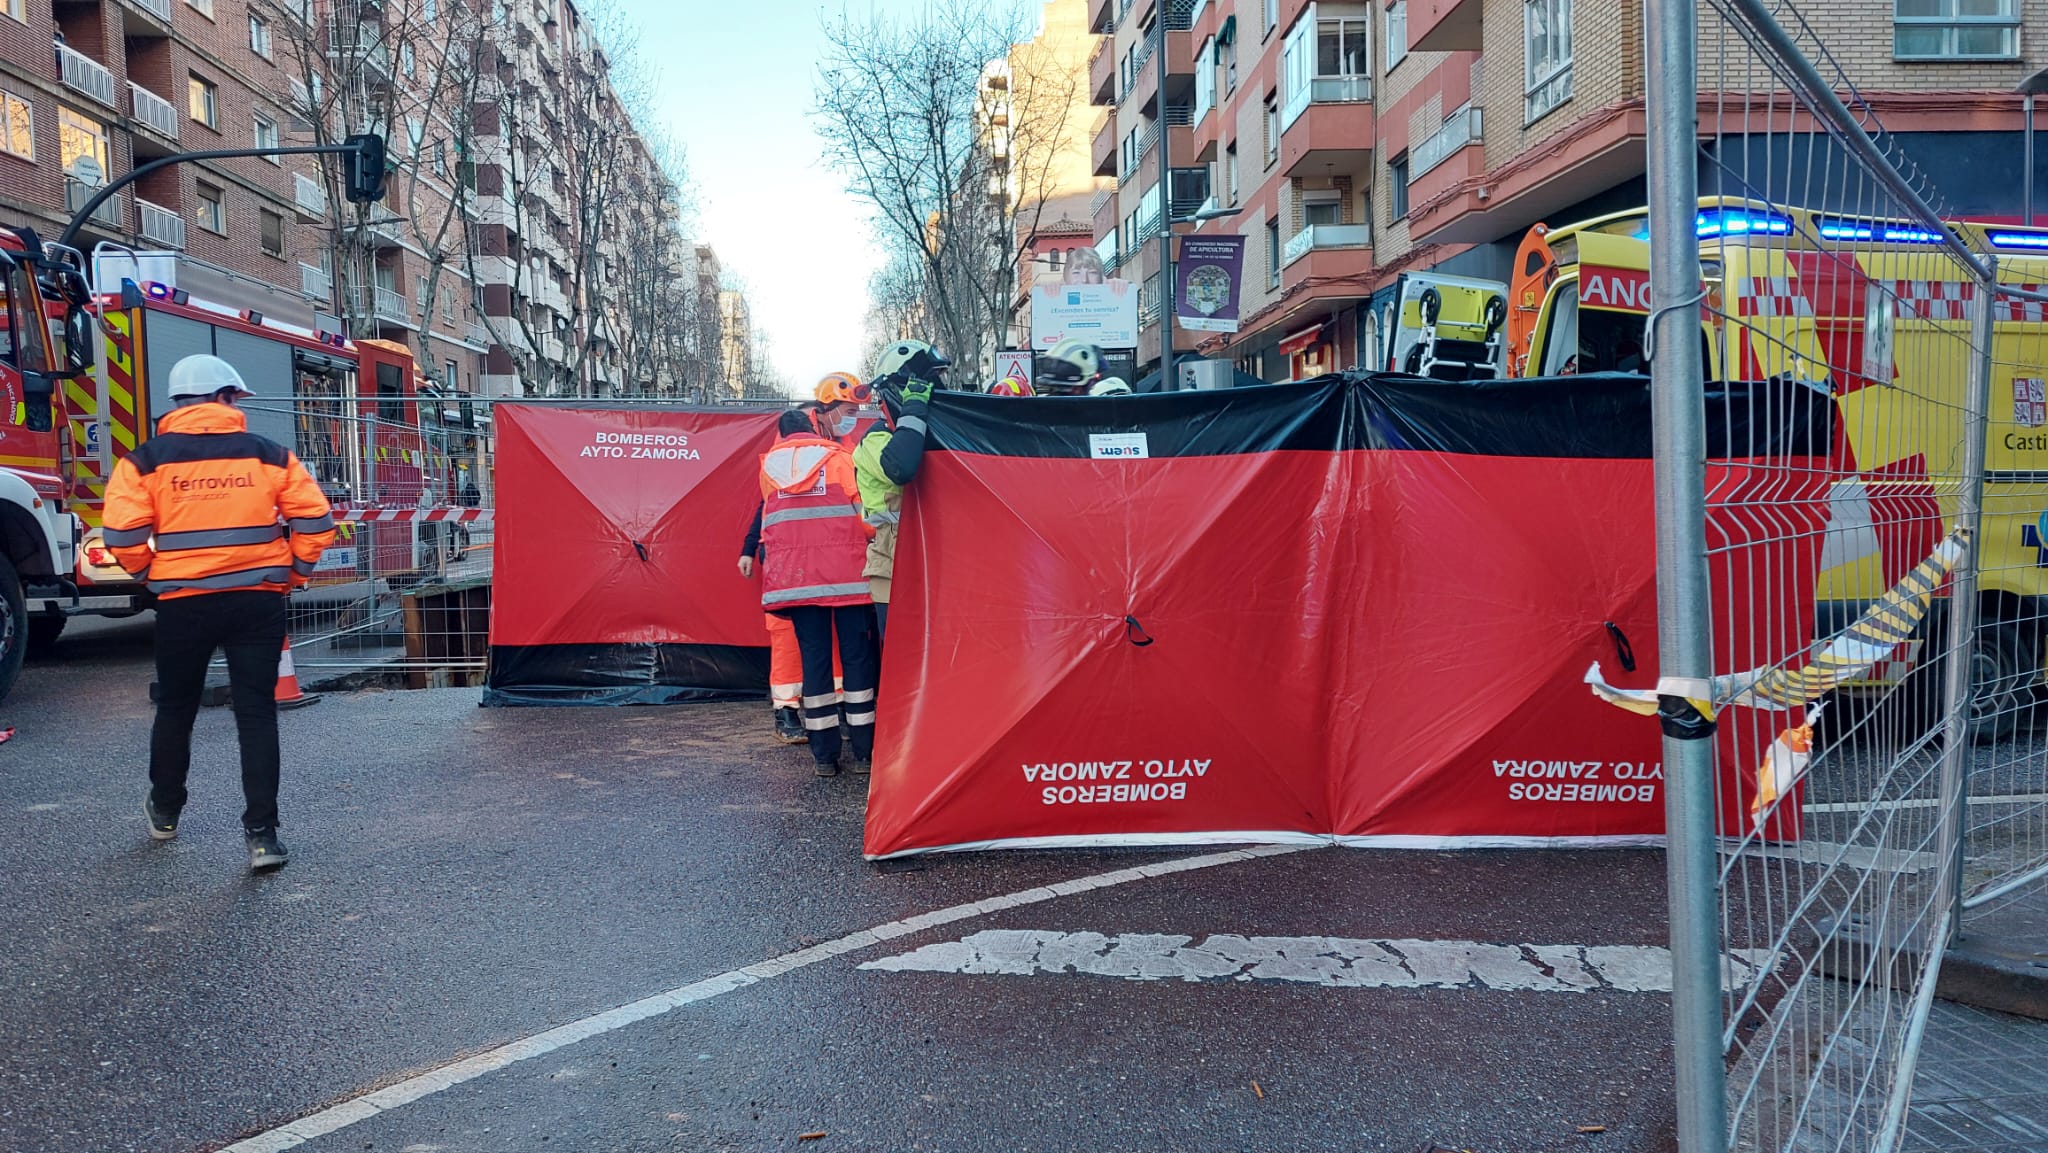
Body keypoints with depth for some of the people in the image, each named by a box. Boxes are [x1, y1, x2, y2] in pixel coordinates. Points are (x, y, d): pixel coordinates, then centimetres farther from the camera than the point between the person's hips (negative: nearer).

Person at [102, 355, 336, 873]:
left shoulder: (145, 460, 0)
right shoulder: (270, 454, 0)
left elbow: (122, 532, -8)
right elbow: (314, 519, -4)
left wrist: (149, 573, 10)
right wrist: (295, 572, 9)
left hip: (182, 602, 1)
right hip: (258, 601, -1)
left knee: (175, 709, 20)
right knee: (256, 713, 2)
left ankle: (164, 812, 38)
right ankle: (262, 834, -2)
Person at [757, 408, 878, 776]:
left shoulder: (769, 465, 11)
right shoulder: (837, 457, 3)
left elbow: (770, 517, 17)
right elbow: (863, 512, 1)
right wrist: (866, 539, 19)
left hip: (793, 575, 2)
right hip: (844, 571, -2)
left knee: (813, 655, 6)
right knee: (856, 653, 4)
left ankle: (825, 755, 6)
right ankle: (864, 752, 5)